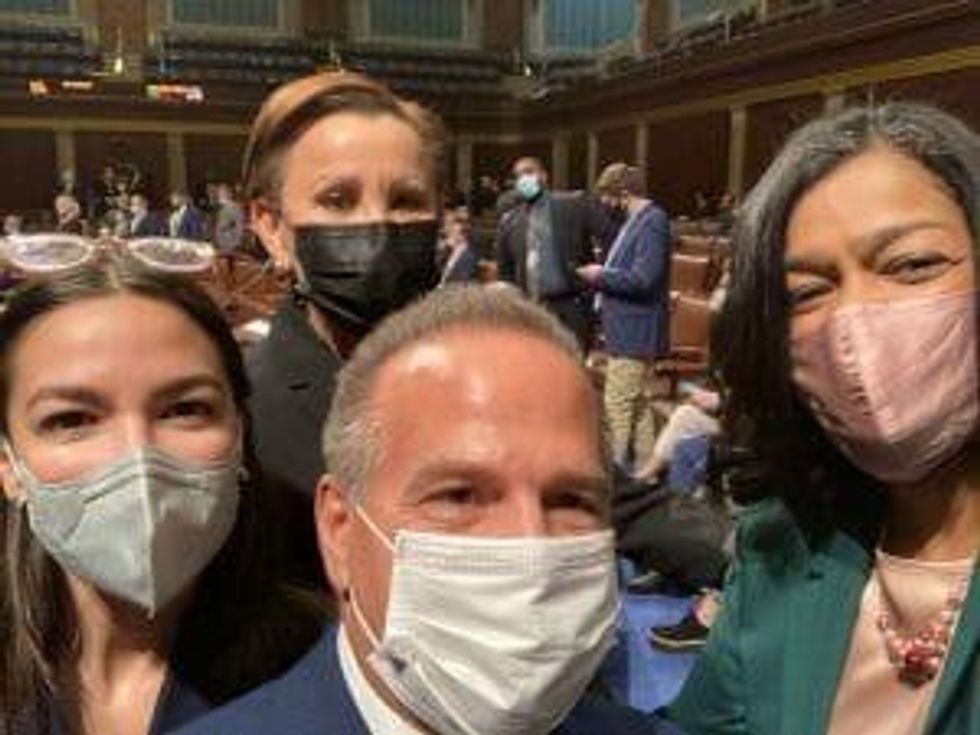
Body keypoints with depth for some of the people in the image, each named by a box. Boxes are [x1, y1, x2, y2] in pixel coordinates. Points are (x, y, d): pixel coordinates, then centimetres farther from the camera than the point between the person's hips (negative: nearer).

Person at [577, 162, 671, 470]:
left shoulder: (652, 222, -18)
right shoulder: (635, 220, 12)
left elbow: (642, 279, -25)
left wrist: (600, 275, -13)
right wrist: (601, 274, 6)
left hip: (634, 331, -11)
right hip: (631, 328, 11)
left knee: (617, 404, -5)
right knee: (637, 402, 18)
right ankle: (644, 465, 28)